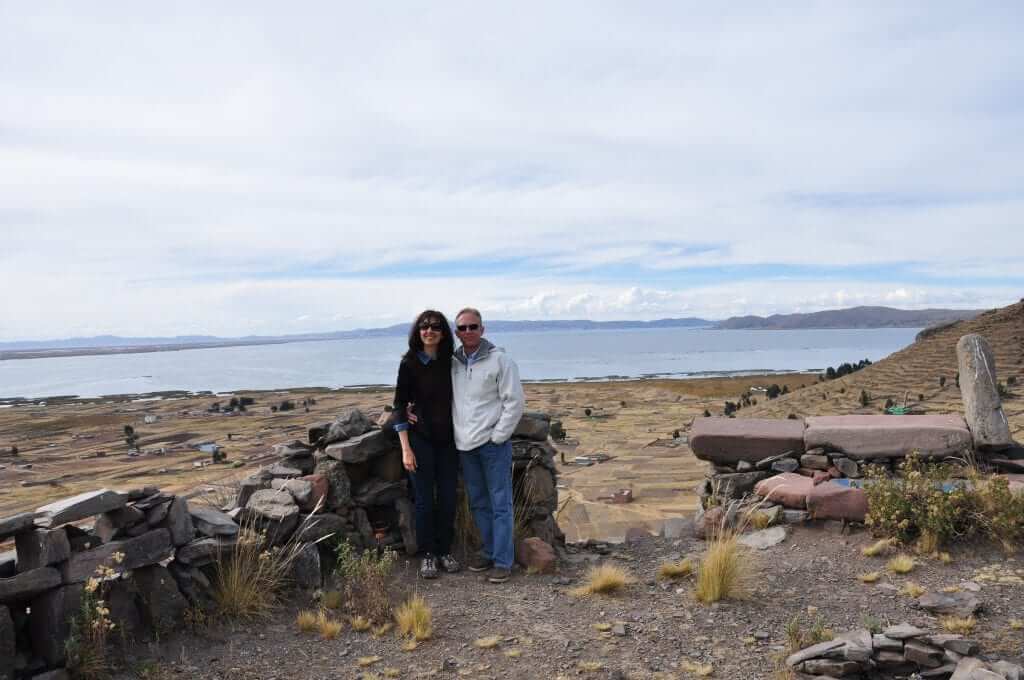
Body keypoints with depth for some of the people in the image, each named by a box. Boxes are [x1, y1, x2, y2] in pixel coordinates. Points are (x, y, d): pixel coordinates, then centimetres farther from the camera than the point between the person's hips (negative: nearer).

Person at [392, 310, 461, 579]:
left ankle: (445, 551, 23)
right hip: (420, 438, -3)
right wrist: (406, 448, -11)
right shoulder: (409, 363, -6)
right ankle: (427, 554, 18)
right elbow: (400, 406, -7)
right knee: (425, 499, 3)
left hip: (448, 438, 3)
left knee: (448, 497, 7)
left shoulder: (450, 362, 3)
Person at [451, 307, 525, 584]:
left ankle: (503, 560, 7)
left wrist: (497, 436, -12)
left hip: (493, 444, -5)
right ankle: (489, 551, 28)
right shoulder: (452, 363, 6)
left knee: (500, 503, 0)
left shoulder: (500, 360, -8)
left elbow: (514, 402, -9)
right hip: (465, 446, 5)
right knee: (478, 503, 15)